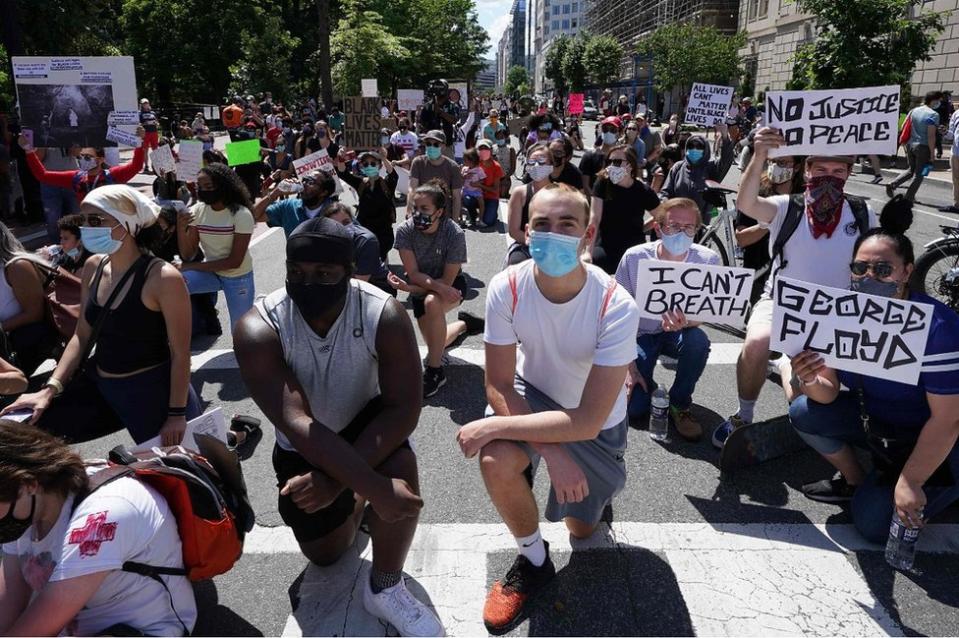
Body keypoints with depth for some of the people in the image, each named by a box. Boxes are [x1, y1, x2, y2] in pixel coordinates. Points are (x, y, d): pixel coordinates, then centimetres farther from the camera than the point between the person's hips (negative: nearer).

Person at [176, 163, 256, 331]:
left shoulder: (241, 215, -20)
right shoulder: (197, 211, -7)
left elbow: (235, 261, -21)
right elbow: (187, 256, -6)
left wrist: (190, 267, -19)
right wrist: (181, 229, -25)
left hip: (237, 278, -3)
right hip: (210, 272, 3)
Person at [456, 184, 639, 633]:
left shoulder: (616, 307, -33)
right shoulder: (507, 288, -27)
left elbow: (588, 421, -34)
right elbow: (499, 385, -19)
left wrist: (493, 427, -36)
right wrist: (550, 452, -30)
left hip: (595, 420, 0)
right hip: (533, 394, 1)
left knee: (582, 529, 14)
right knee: (496, 461, -32)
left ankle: (594, 489, 50)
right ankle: (534, 562, -2)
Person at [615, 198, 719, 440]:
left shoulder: (708, 260, -18)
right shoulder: (634, 257, -19)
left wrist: (685, 323, -42)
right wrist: (630, 368, -13)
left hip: (679, 333, 1)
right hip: (642, 334, -1)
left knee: (698, 340, -35)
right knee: (634, 407, -16)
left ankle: (680, 405, -8)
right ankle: (645, 383, 22)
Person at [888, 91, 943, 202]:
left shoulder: (914, 110, 8)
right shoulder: (933, 115, -12)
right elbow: (931, 136, -17)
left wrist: (906, 146, 19)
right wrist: (931, 154, -12)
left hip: (910, 144, 6)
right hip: (923, 147, -6)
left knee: (911, 170, 21)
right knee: (919, 174, 7)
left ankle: (892, 184, 2)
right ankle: (909, 197, 10)